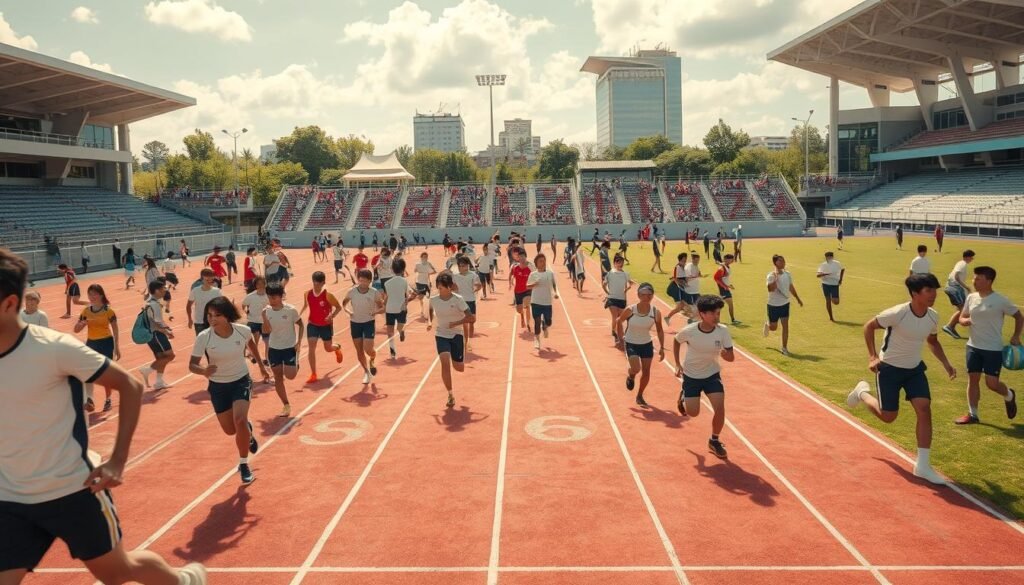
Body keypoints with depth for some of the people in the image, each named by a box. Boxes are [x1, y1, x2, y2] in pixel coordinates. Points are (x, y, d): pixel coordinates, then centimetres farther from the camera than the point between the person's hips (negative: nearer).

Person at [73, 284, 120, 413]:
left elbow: (115, 330, -4)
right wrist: (83, 323, -18)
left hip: (106, 343, -3)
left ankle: (108, 400, 19)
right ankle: (89, 399, -19)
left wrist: (117, 348, -7)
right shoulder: (86, 311, 3)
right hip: (91, 343, 3)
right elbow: (76, 329, 6)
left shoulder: (108, 311, -8)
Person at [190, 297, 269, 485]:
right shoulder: (203, 337, -21)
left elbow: (251, 343, 7)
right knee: (230, 430, 12)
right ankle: (247, 431, 51)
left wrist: (260, 365, 17)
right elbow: (192, 365, -16)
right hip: (218, 386, 1)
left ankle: (244, 465, -3)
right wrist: (204, 371, -39)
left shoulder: (243, 330, -18)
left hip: (241, 381, -1)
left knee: (240, 421, -23)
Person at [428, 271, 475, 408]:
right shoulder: (433, 300, -5)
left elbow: (471, 318, -16)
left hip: (456, 335, -1)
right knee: (445, 362, -21)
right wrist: (430, 321, 3)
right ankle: (450, 394, -7)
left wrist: (456, 323, -24)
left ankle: (463, 354, 43)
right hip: (441, 335, 1)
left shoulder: (458, 299, -15)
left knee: (459, 368, 5)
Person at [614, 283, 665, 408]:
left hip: (647, 344, 3)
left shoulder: (655, 312, -15)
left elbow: (660, 330, 0)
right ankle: (630, 376, 19)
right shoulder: (630, 310, -21)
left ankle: (639, 396, 29)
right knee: (636, 368, -20)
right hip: (631, 344, -3)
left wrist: (661, 348, -3)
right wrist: (620, 339, -5)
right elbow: (619, 322, -3)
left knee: (646, 372, 5)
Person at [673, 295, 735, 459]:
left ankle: (714, 441, 11)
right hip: (691, 376, -1)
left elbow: (732, 358, -15)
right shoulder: (689, 331, -22)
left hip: (712, 375, 1)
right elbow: (676, 341, 2)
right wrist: (677, 364, -2)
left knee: (720, 408, -15)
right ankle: (683, 396, 34)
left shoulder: (723, 331, -18)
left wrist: (726, 354, -38)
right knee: (693, 412, -3)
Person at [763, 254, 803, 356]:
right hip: (773, 305, -4)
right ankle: (767, 325, 45)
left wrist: (798, 299, 22)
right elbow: (771, 289, -32)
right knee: (773, 327, 7)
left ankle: (785, 348, 6)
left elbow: (791, 287, 16)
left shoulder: (787, 274, 1)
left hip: (785, 304, 4)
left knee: (785, 326, -2)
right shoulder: (771, 276, -17)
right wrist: (776, 278, -39)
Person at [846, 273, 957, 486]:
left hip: (915, 369, 5)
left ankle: (923, 466, -2)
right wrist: (873, 357, -17)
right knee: (888, 416, 2)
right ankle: (863, 392, 35)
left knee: (924, 410, -10)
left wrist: (946, 364, 2)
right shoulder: (898, 313, -26)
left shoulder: (933, 317, -7)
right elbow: (869, 327, -13)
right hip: (890, 368, -5)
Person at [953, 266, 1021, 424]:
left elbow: (1019, 316, 0)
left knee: (992, 383, -5)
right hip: (973, 346, 5)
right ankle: (972, 414, 16)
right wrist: (964, 321, -11)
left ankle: (1009, 396, 30)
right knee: (973, 379, 6)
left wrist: (1016, 336, -4)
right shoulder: (971, 298, 2)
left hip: (993, 349, -5)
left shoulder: (1001, 301, -12)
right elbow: (962, 317, 13)